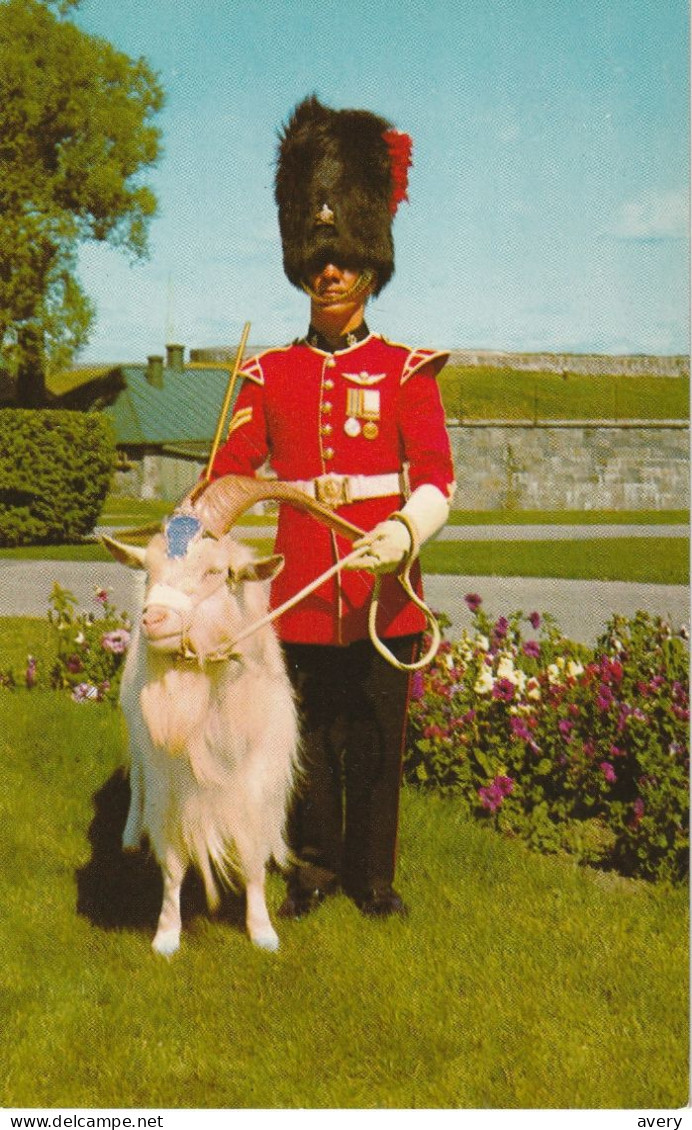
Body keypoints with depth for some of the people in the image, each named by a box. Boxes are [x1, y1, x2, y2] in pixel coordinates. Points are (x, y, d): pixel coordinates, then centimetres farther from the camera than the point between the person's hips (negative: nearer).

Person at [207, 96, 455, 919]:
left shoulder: (406, 371, 0)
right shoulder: (270, 374, 6)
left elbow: (437, 478, -8)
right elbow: (229, 473, 0)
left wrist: (403, 529, -29)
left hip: (381, 591, -1)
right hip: (300, 595, 1)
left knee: (378, 742, 9)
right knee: (309, 738, 12)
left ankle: (372, 874, 26)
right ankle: (314, 867, 30)